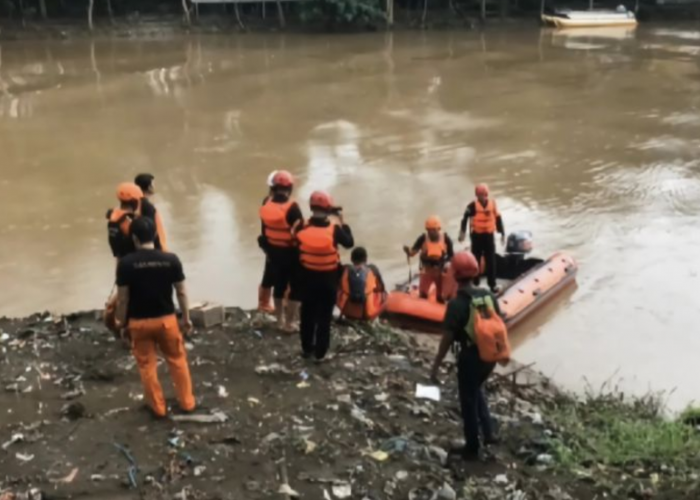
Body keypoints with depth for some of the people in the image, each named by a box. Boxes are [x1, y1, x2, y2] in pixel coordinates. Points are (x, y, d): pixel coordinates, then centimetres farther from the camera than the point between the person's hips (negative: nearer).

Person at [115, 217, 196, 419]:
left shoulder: (126, 263, -14)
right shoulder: (171, 259, -10)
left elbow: (123, 299, -9)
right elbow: (181, 292, -3)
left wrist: (123, 324, 4)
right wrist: (186, 318, 9)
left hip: (139, 322, -1)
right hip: (166, 318, 1)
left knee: (147, 365, 14)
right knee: (177, 360, 18)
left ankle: (158, 407, 23)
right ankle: (187, 402, 26)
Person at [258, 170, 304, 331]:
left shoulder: (266, 203, -5)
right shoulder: (292, 207, -22)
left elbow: (264, 229, 5)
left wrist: (267, 249, 16)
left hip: (273, 251, 6)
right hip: (291, 253, -6)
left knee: (278, 285, 19)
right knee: (296, 287, 9)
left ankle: (280, 320, 29)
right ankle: (289, 322, 14)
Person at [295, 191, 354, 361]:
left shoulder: (303, 228, -9)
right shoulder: (334, 229, -17)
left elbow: (297, 250, -2)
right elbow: (349, 243, -2)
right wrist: (343, 223, 7)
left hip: (308, 276, 3)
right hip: (328, 278, -2)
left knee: (307, 314, 17)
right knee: (324, 316, 8)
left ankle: (306, 348, 27)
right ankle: (320, 352, 14)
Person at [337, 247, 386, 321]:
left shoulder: (346, 270, -8)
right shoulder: (372, 269, -11)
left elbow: (339, 287, 7)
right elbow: (381, 288, 2)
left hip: (348, 312, 2)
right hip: (368, 313, -2)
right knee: (383, 293, 24)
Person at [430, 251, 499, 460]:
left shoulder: (456, 304, -20)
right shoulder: (488, 295, -3)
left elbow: (447, 338, -19)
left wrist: (436, 365, -11)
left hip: (470, 356, -6)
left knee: (468, 401, 10)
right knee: (477, 390, 29)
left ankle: (472, 448, 22)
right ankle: (489, 433, 25)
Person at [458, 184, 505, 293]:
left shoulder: (492, 204, -2)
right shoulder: (473, 206, -12)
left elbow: (498, 218, 5)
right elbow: (465, 218, -8)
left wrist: (502, 233, 6)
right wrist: (462, 232, -13)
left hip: (489, 235, 2)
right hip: (477, 236, -2)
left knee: (491, 261, 4)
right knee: (476, 260, 9)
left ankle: (492, 284, 11)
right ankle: (475, 283, 22)